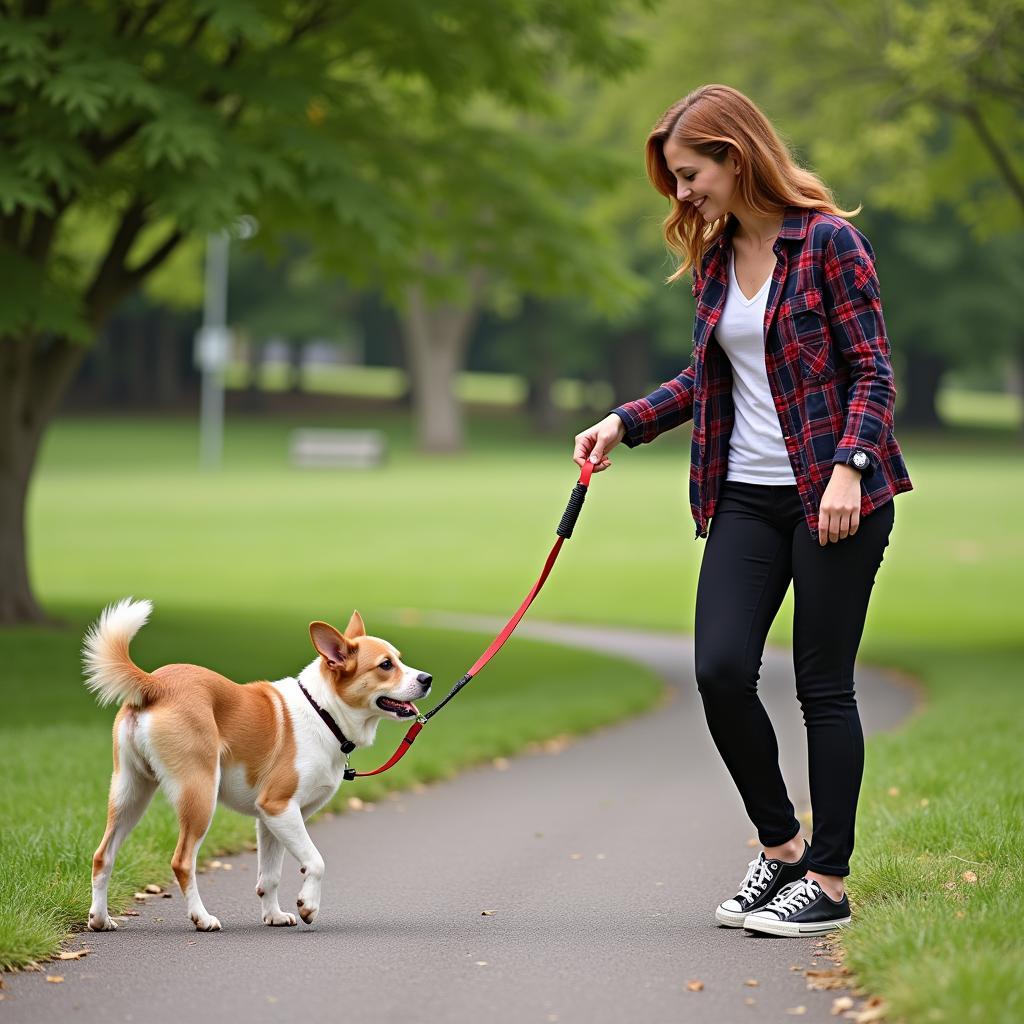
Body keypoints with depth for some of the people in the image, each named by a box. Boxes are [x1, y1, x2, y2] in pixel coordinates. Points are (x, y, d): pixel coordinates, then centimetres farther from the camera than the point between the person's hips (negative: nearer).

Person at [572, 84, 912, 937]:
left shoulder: (828, 241, -8)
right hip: (746, 497, 6)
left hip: (834, 497, -6)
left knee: (823, 683, -1)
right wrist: (623, 424, 10)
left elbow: (873, 371, -9)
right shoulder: (711, 257, 11)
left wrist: (848, 466, -20)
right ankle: (779, 845, 14)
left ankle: (828, 879, 9)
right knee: (720, 668, -6)